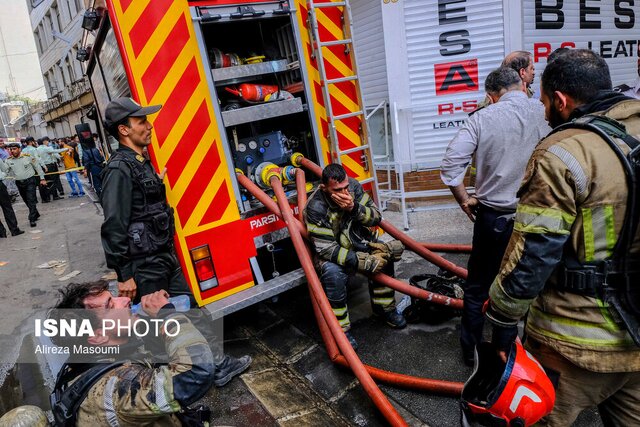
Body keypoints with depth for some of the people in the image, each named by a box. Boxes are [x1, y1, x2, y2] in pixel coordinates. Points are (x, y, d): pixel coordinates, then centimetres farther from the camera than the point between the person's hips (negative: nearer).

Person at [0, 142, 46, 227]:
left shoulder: (28, 156, -6)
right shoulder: (8, 160, 3)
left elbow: (38, 167, 0)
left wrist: (42, 179, 0)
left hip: (30, 181, -5)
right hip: (19, 183, 5)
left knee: (31, 200, -10)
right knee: (27, 201, 14)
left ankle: (32, 219, -8)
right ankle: (36, 214, 31)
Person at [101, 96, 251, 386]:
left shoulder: (143, 163, 13)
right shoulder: (120, 169, -16)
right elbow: (114, 227, -20)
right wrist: (124, 276, -19)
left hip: (165, 258, 9)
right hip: (145, 267, -9)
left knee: (192, 311, 13)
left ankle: (218, 365, 25)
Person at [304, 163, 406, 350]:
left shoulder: (353, 186, -12)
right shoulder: (315, 208, -27)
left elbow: (376, 217, -9)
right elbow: (326, 249, -28)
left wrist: (354, 208, -30)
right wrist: (363, 261, -35)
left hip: (358, 243, 6)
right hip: (331, 255, -5)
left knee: (384, 252, -19)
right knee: (333, 274, -35)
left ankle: (384, 307, 0)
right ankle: (340, 330, -17)